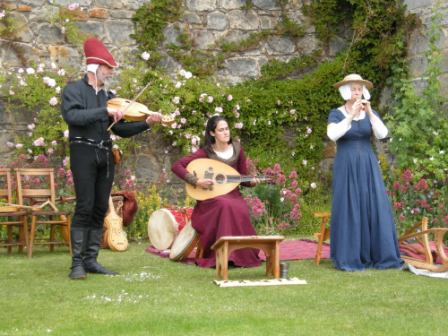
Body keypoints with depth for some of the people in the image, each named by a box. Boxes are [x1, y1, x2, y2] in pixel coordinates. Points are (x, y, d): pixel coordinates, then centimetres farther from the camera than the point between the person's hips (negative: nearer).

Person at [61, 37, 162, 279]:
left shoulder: (108, 96, 17)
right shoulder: (74, 90, 1)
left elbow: (121, 130, 12)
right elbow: (72, 116, -19)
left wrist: (146, 123, -1)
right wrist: (105, 111, -22)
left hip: (105, 155, 6)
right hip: (84, 152, -6)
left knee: (100, 209, 5)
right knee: (84, 207, -12)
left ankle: (91, 260, 10)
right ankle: (77, 262, -7)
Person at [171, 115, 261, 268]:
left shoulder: (237, 149, 4)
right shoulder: (206, 152, -7)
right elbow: (176, 166, -12)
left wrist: (252, 181, -9)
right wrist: (196, 181, -21)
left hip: (232, 195, 3)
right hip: (210, 198, -3)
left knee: (240, 210, -32)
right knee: (225, 206, -37)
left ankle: (242, 254, -21)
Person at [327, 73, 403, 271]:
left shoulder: (370, 113, 9)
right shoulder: (336, 114, 0)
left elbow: (382, 134, -9)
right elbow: (332, 135, -20)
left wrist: (369, 112, -22)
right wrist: (352, 115, -27)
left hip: (368, 168, 3)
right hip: (346, 170, -3)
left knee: (374, 209, -3)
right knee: (348, 210, -8)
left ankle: (378, 256, 4)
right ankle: (349, 258, -1)